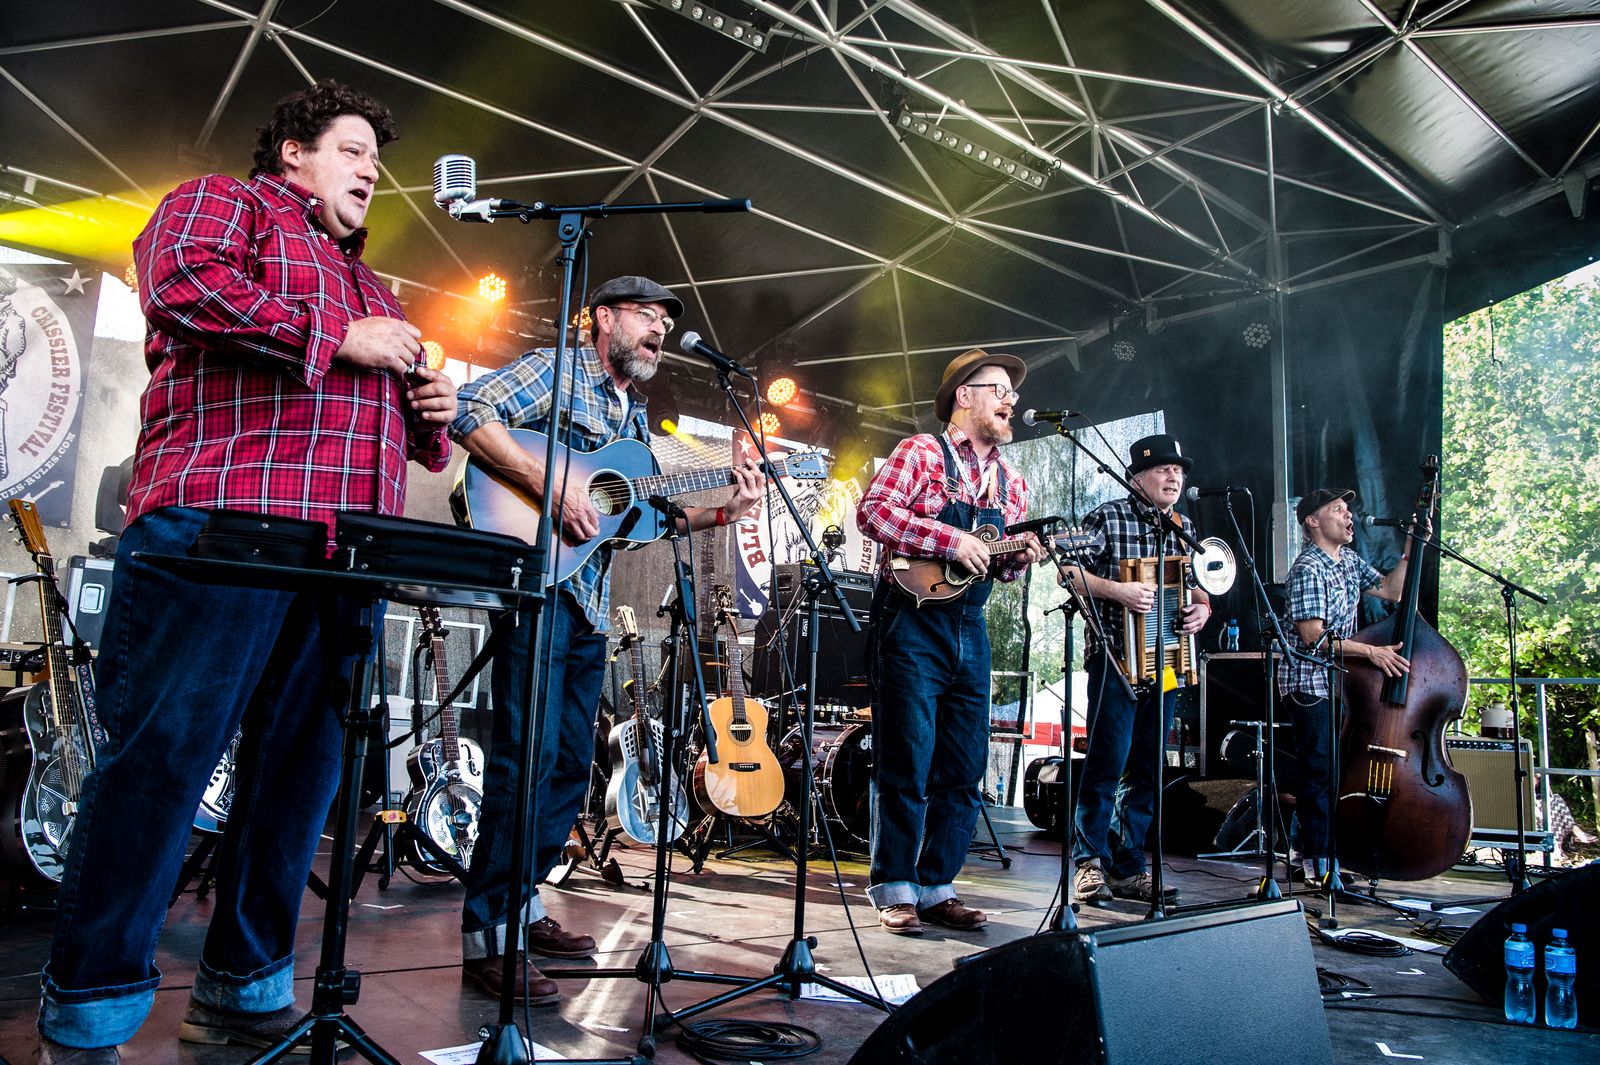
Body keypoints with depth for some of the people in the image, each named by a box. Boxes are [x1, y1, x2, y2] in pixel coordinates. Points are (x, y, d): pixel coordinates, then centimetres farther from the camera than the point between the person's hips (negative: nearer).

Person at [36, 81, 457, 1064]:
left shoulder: (370, 289, 33)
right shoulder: (224, 203, 12)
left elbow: (402, 423, 36)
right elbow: (182, 283, -11)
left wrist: (432, 412, 13)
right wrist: (340, 338, -7)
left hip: (345, 558, 8)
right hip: (220, 525, -7)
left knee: (303, 764, 6)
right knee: (164, 752, -8)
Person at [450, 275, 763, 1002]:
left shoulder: (636, 417, 22)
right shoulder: (557, 371, -2)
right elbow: (469, 414, -17)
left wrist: (724, 511, 10)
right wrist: (550, 484, -25)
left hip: (590, 603, 9)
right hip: (538, 585, -9)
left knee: (571, 762, 13)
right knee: (527, 757, -11)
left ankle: (523, 904, 26)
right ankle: (486, 936, -2)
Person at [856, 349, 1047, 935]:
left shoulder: (1012, 482, 17)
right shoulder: (921, 452, -3)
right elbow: (872, 511, -16)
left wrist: (1020, 558, -1)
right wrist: (953, 540, -20)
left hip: (970, 629, 7)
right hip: (912, 622, -7)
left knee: (963, 771, 8)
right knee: (907, 764, -4)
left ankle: (937, 887, 19)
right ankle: (895, 889, 9)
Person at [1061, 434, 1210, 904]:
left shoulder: (1185, 528, 16)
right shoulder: (1107, 517, -2)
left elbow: (1199, 583, 23)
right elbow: (1070, 570, -8)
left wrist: (1202, 607, 2)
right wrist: (1116, 590, -21)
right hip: (1116, 657, -6)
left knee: (1147, 766, 8)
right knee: (1108, 760, -8)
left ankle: (1130, 867, 17)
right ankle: (1091, 862, 3)